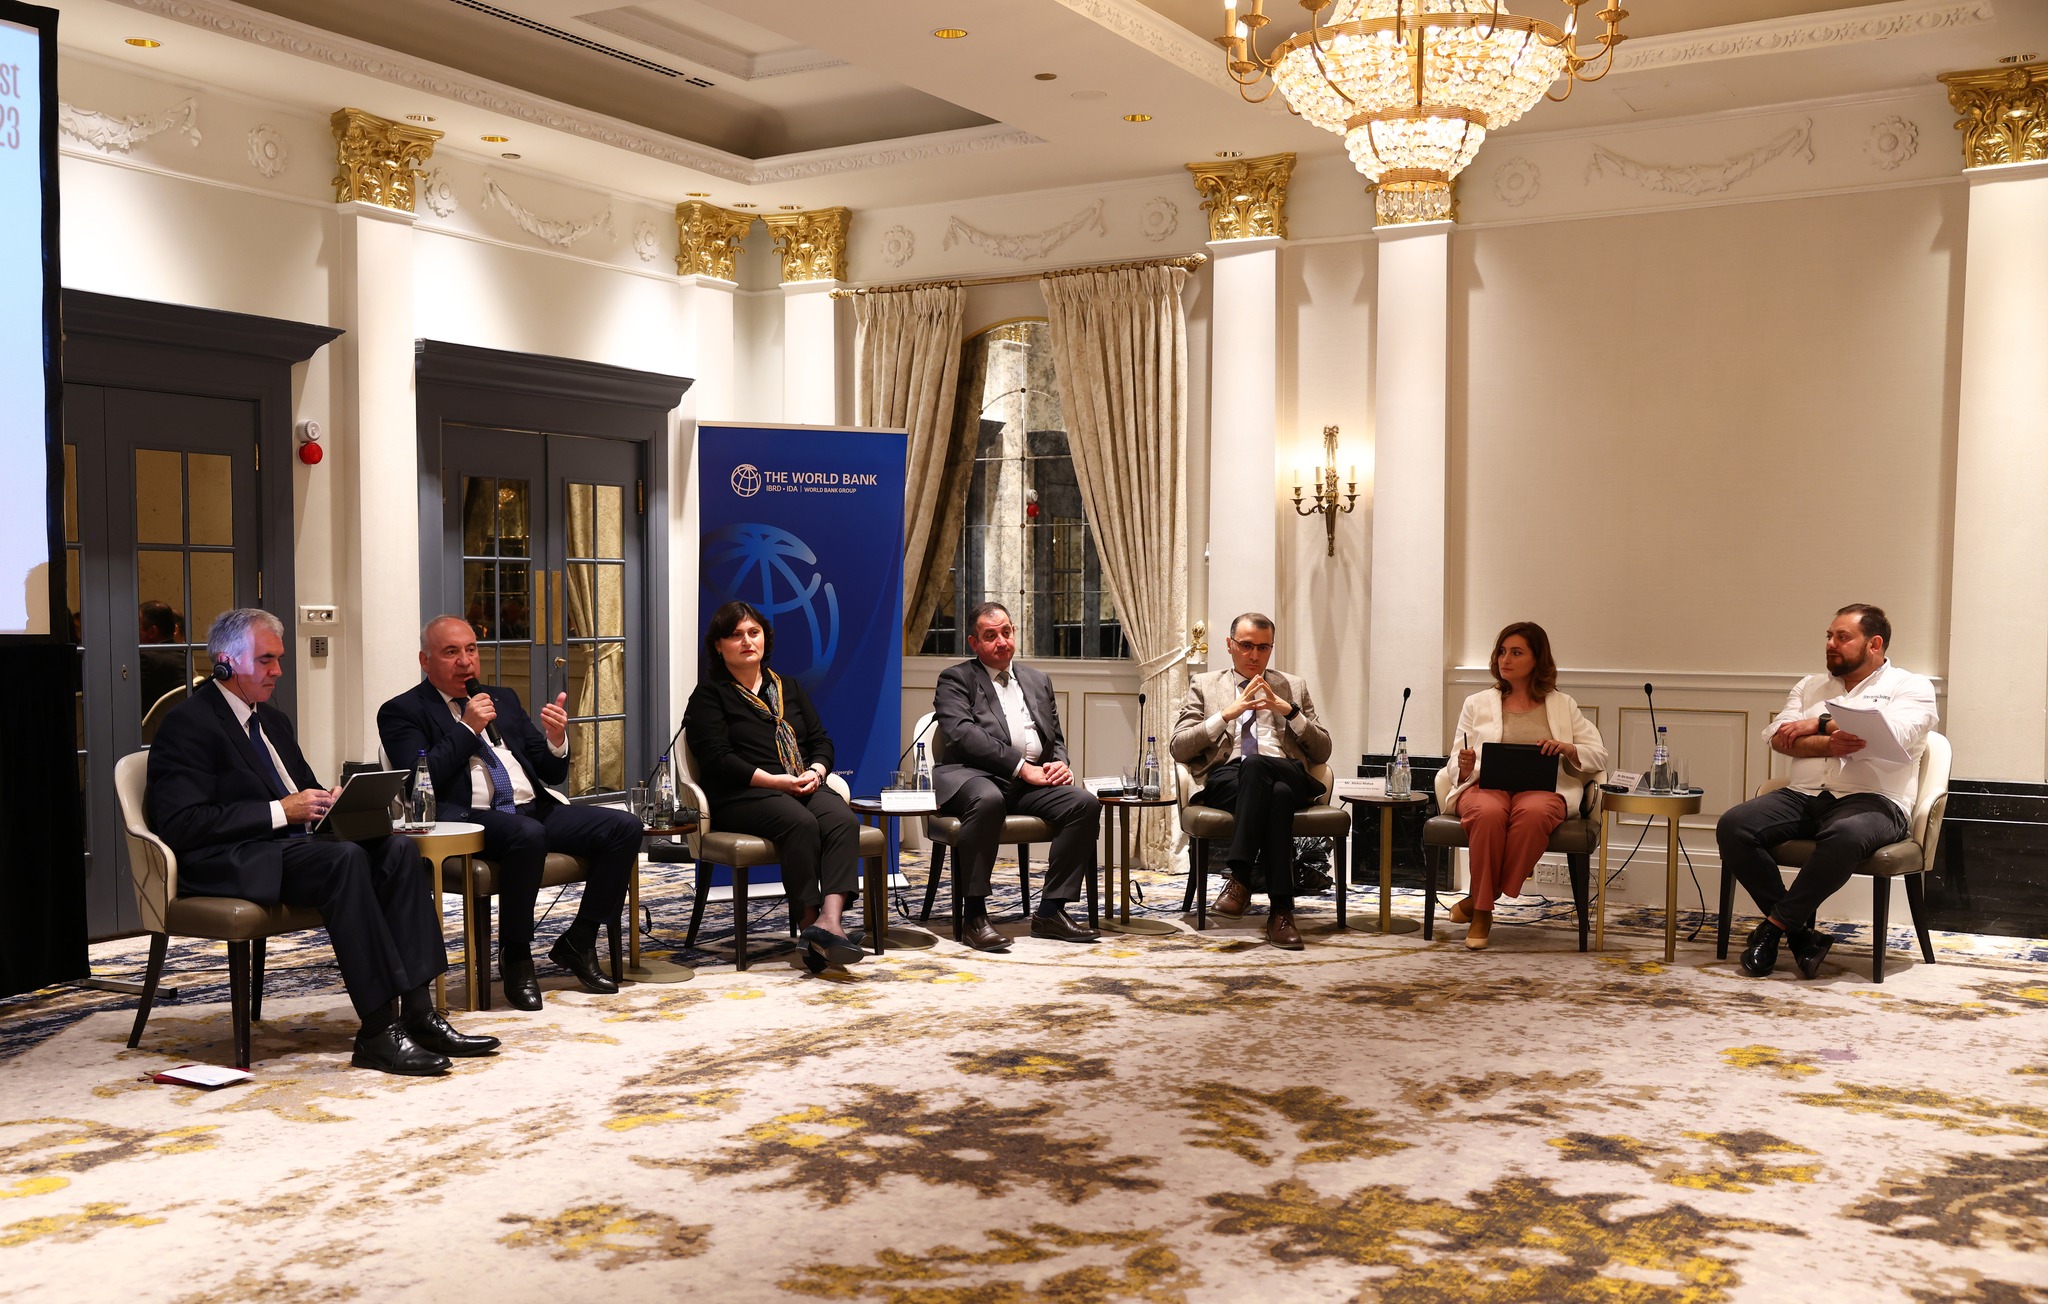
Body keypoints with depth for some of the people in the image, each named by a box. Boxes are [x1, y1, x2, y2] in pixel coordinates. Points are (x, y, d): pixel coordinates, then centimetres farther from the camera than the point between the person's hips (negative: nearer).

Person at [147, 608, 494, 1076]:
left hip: (292, 844, 8)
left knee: (397, 848, -17)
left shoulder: (274, 721, 22)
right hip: (232, 862, -8)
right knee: (345, 858, -34)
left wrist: (327, 801, 2)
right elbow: (180, 825, -16)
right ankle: (378, 1031, -33)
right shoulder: (187, 725, -5)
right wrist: (280, 810, -17)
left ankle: (418, 1011, -22)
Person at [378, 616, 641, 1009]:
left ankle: (577, 942, -4)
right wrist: (467, 727, -7)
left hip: (537, 808, 6)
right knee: (527, 834, -39)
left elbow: (553, 774, 21)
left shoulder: (503, 699, 23)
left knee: (624, 827, -16)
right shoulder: (401, 712, 8)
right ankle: (515, 957, -20)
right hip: (471, 819, -6)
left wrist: (556, 740, -1)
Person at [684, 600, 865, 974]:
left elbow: (821, 740, 20)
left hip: (805, 786, 5)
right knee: (800, 823, -36)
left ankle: (830, 919, -45)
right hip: (741, 795, -5)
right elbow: (717, 759, -6)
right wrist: (776, 781, -15)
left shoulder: (789, 688, 26)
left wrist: (815, 771, -4)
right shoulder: (709, 695, 7)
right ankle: (809, 924, -35)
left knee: (843, 821, -29)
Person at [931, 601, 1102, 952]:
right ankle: (974, 915, -30)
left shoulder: (1038, 681, 25)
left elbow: (1056, 738, 26)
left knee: (1085, 802, -21)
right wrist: (1021, 766, -16)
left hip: (1034, 781, 6)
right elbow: (961, 733, -10)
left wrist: (1061, 765, 0)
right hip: (977, 776, -5)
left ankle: (1051, 910, -14)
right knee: (988, 800, -40)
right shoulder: (955, 679, 7)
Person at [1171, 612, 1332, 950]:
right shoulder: (1204, 685, 22)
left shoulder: (1294, 686, 25)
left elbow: (1322, 753, 17)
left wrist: (1290, 711, 1)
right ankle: (1281, 909, -41)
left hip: (1288, 777, 1)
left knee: (1255, 765, -38)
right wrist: (1227, 713, -3)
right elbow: (1179, 749, 8)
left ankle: (1240, 877, -41)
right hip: (1226, 779, -1)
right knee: (1276, 795, -38)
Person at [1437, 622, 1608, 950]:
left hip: (1542, 789, 0)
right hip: (1486, 786, 0)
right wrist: (1464, 769, -9)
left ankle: (1479, 900, -27)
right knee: (1488, 813, -39)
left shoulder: (1563, 705, 21)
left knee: (1533, 812, -40)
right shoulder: (1476, 704, 21)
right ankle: (1481, 914, -27)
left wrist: (1567, 749, -5)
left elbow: (1599, 755, 15)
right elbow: (1459, 767, 16)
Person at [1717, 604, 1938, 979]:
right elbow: (1780, 737, 5)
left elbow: (1889, 734, -13)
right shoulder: (1810, 686, 22)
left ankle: (1775, 925, -24)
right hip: (1804, 796, 5)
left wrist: (1820, 724, -3)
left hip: (1873, 802, -5)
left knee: (1845, 835, -41)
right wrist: (1830, 744, -14)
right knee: (1732, 826, -23)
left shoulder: (1911, 688, 9)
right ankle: (1799, 933, -18)